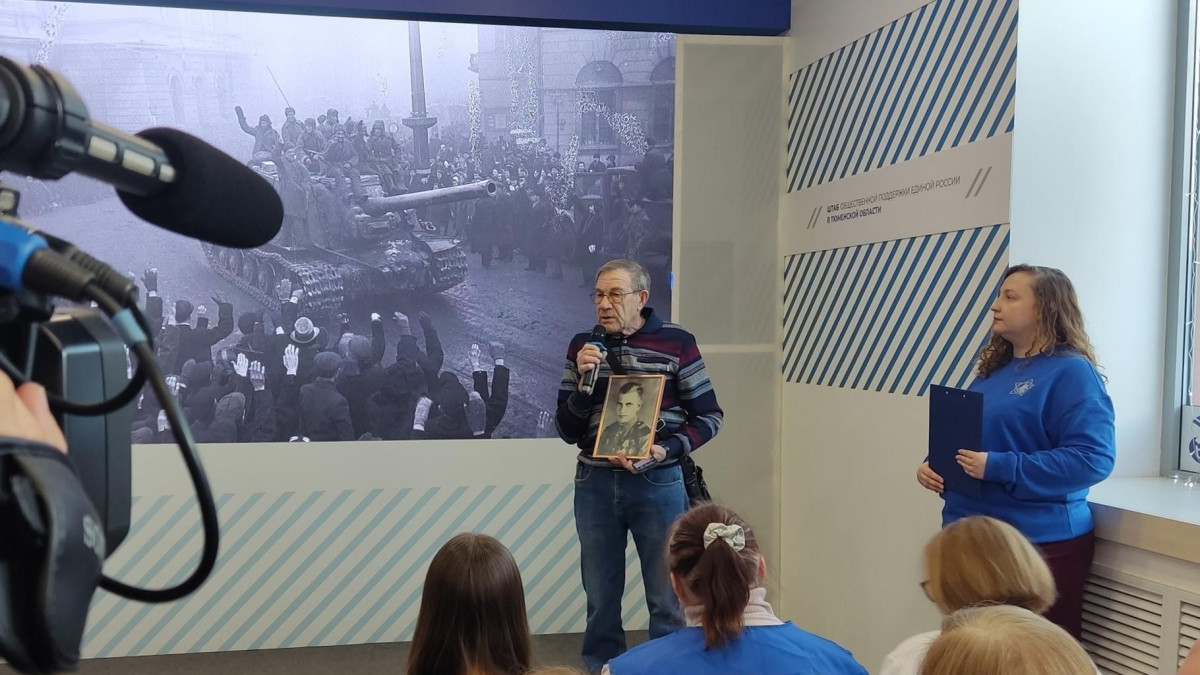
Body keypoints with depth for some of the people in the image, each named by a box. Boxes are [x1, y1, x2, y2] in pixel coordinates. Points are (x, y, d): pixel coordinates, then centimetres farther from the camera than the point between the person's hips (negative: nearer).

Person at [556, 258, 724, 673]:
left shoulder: (676, 342, -5)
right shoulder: (583, 346, 3)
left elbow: (709, 416, -1)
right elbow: (567, 431, 4)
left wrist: (666, 450, -17)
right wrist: (584, 381, -13)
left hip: (657, 484, -2)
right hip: (595, 484, 3)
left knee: (666, 599, 8)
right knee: (601, 599, 14)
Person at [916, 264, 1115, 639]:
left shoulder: (1071, 372, -12)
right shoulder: (994, 370, 13)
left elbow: (1093, 458, -22)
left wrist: (998, 468, -25)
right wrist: (931, 466, 2)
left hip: (1039, 544, -8)